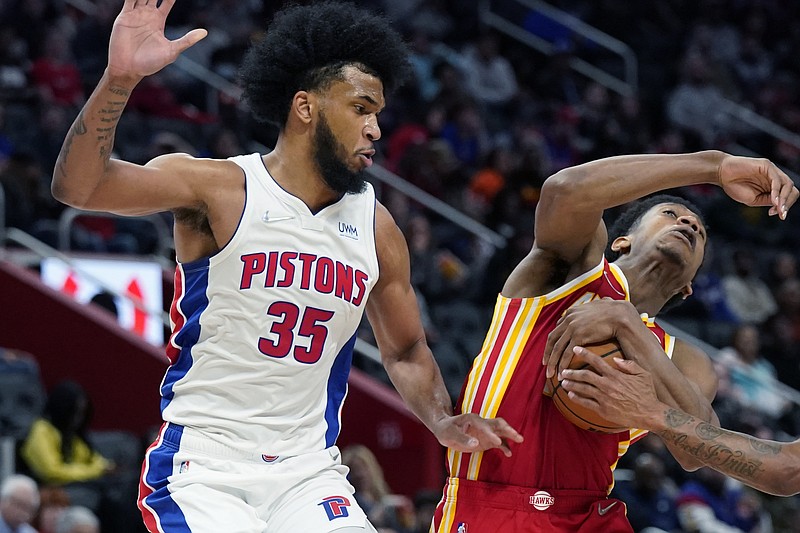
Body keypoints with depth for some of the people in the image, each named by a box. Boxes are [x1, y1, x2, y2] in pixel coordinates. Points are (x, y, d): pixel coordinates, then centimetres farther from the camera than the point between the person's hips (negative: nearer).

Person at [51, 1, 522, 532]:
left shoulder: (376, 227, 8)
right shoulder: (219, 189, -6)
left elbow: (405, 352, 21)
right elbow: (78, 186, -18)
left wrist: (443, 423, 1)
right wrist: (120, 79, -34)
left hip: (308, 471, 5)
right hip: (203, 463, -4)